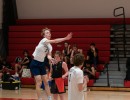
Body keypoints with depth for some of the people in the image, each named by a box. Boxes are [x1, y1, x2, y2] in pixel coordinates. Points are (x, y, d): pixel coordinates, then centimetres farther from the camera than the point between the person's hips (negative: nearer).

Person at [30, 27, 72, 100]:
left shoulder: (50, 46, 7)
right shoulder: (43, 40, -18)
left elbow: (48, 55, 2)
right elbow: (55, 41, -31)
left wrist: (50, 58, -22)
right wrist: (65, 38, -41)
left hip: (42, 63, 8)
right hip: (35, 64, -8)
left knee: (46, 82, 6)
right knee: (39, 83, -9)